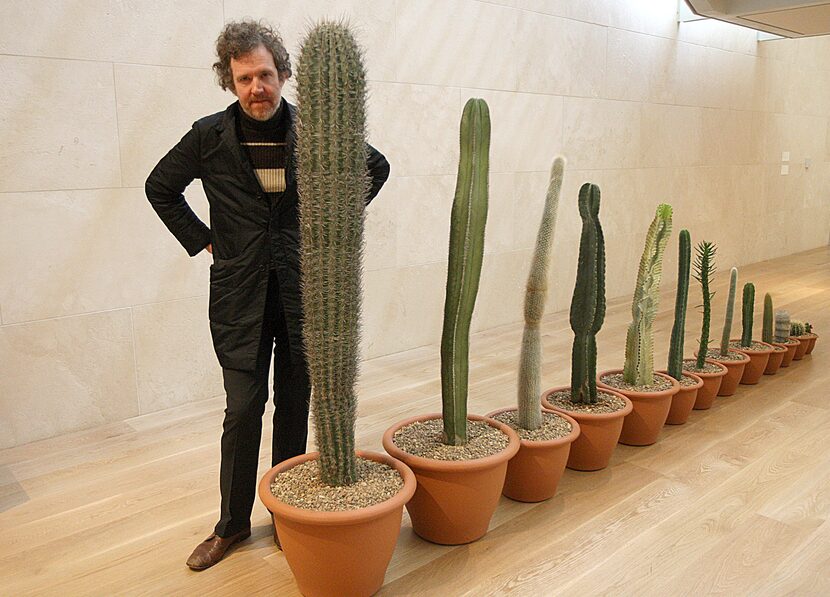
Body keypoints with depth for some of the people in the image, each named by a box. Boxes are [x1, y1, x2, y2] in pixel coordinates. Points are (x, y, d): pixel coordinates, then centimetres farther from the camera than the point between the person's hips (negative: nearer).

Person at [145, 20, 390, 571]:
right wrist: (201, 240, 5)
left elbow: (377, 167, 12)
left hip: (305, 291, 1)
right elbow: (161, 188, 13)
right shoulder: (209, 136, -2)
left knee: (295, 406, 9)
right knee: (243, 408, 1)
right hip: (240, 296, 0)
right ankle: (233, 523, 20)